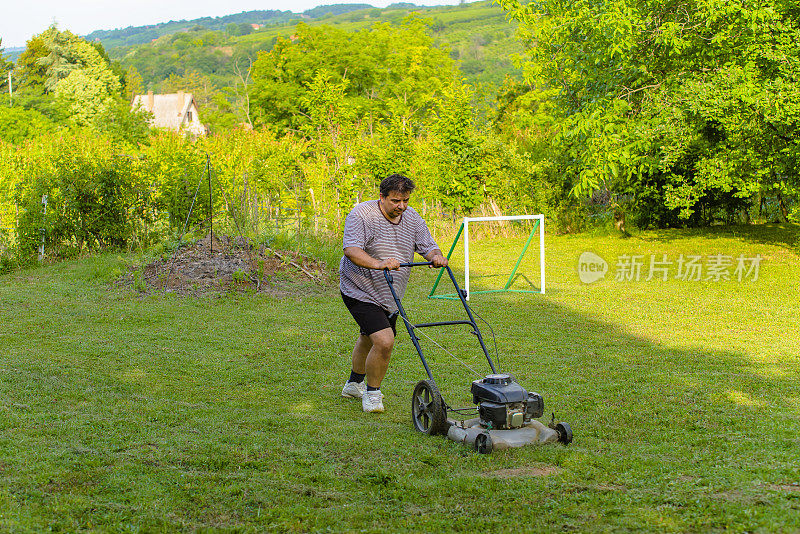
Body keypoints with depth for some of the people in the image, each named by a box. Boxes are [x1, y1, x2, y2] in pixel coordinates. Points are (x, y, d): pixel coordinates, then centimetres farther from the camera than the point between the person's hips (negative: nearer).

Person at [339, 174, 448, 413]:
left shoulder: (412, 218, 1)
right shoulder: (361, 214, -19)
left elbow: (428, 246, 3)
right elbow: (351, 249, -30)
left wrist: (436, 256, -21)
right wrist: (378, 264, -46)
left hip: (390, 295, 8)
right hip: (361, 292, -8)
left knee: (369, 338, 25)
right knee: (384, 341, -21)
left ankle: (354, 384, 48)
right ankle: (372, 392, 1)